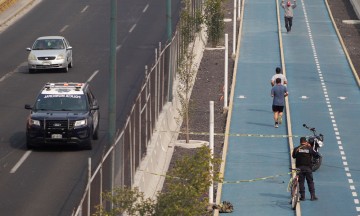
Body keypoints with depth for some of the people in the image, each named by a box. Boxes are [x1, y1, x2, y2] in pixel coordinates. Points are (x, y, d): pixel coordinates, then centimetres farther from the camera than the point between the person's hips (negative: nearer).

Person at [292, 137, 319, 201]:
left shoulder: (296, 149, -3)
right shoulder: (309, 149, -4)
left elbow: (293, 156, 11)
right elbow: (317, 155, 7)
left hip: (299, 167, 0)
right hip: (308, 168, 0)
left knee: (301, 182, 5)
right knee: (310, 182, 7)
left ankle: (302, 196, 2)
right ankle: (313, 196, 2)